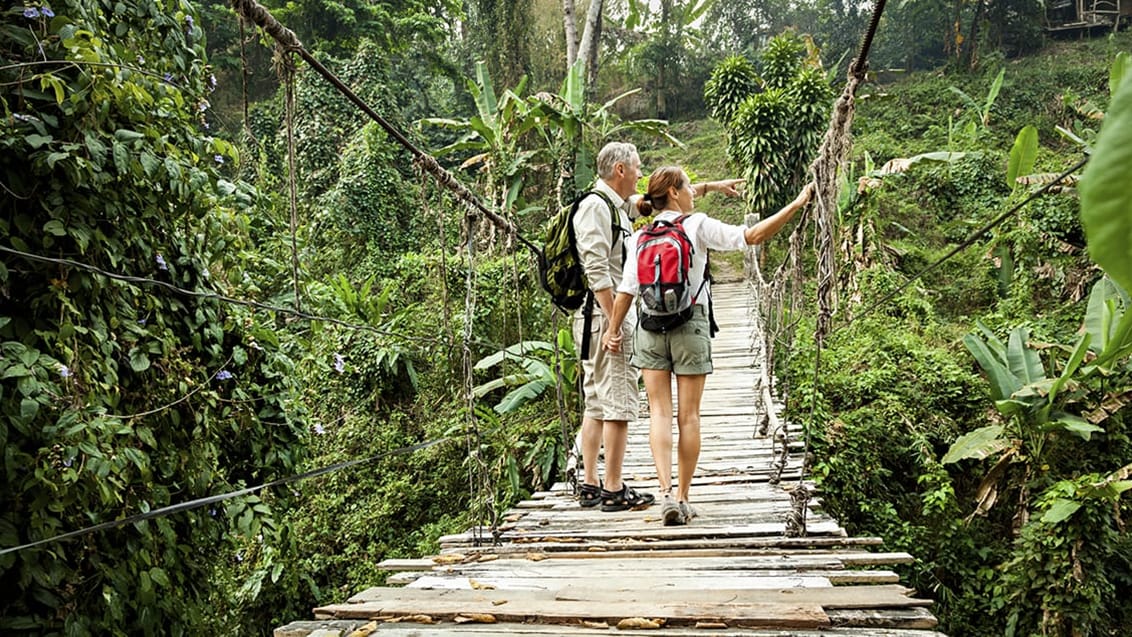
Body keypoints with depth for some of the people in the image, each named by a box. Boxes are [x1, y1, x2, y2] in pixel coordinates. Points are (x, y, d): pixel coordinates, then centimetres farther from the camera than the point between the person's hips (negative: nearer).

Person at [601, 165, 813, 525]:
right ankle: (683, 497, 11)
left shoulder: (640, 237, 4)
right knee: (689, 415, 6)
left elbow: (627, 289, -1)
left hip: (650, 327, 2)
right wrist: (797, 204, -4)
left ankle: (666, 493, -9)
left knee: (659, 412, 4)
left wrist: (613, 330, 8)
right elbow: (751, 236, -10)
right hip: (691, 326, -2)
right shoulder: (697, 226, -4)